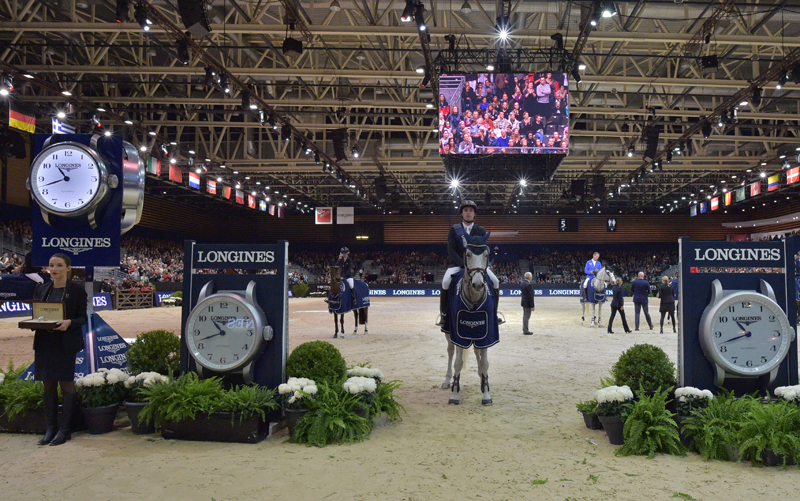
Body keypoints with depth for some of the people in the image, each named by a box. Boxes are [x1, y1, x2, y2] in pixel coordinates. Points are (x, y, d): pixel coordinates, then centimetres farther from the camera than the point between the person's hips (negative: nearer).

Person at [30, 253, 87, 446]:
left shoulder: (77, 290, -3)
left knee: (66, 384, -1)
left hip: (66, 342, -5)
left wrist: (69, 323, -22)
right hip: (44, 342, 5)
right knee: (48, 385, 8)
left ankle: (65, 430, 7)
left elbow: (83, 317, -3)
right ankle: (50, 428, 17)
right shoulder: (41, 289, 11)